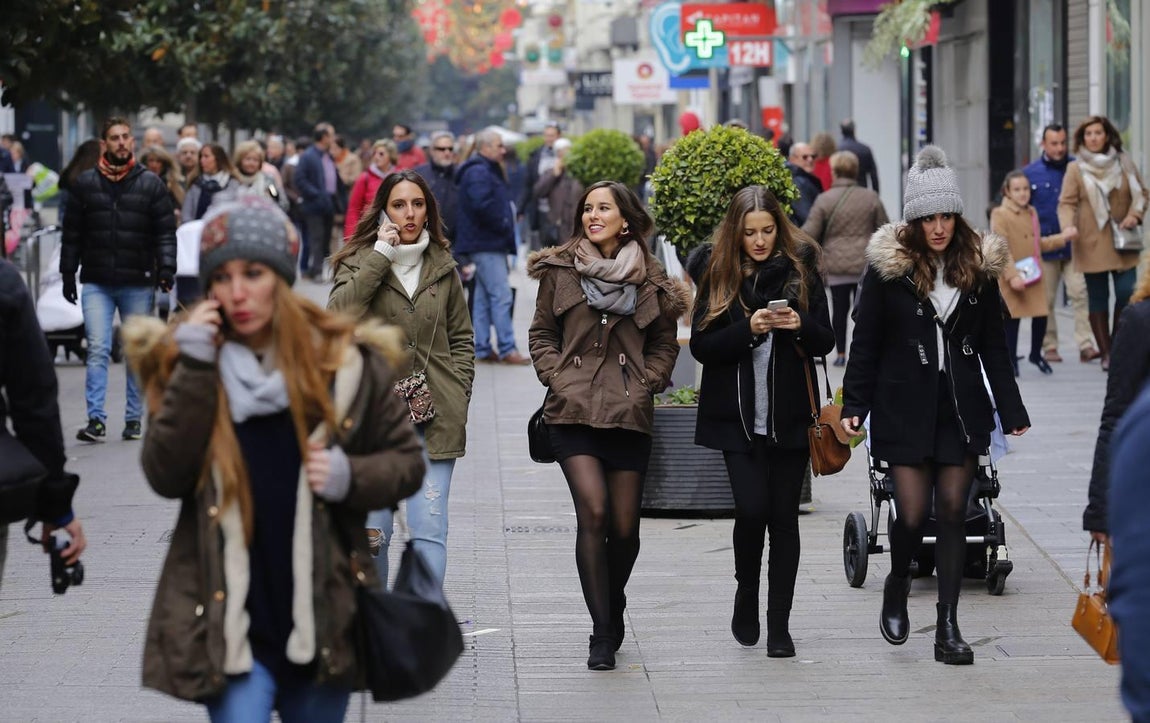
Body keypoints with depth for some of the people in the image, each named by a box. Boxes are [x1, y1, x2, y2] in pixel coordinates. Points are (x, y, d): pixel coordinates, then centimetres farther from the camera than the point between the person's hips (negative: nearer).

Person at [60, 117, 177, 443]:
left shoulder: (151, 184, 2)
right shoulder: (85, 183, 5)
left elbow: (166, 231, 0)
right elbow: (72, 232, 9)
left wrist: (166, 268, -12)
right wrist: (68, 274, 5)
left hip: (138, 284, 0)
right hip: (96, 283, 0)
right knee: (97, 350, -9)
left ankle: (134, 418, 16)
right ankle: (96, 419, -10)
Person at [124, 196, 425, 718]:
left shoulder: (345, 360, -1)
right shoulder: (185, 358, 0)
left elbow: (406, 463, 6)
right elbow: (165, 478, -11)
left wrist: (351, 477, -14)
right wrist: (195, 370, -17)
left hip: (322, 614, 1)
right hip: (227, 616, -1)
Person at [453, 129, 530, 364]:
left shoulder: (486, 170, 20)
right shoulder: (478, 172, -14)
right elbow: (482, 204, -27)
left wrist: (505, 226, 9)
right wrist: (502, 224, -16)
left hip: (487, 245, 11)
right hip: (486, 244, -11)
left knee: (484, 297, 11)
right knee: (501, 296, -11)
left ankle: (482, 348, 14)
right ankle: (507, 349, -12)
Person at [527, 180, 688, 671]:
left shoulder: (651, 279, 6)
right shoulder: (560, 270, 7)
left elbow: (665, 344, 14)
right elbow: (541, 333, 13)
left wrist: (646, 384, 0)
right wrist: (556, 377, -1)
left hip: (629, 413, 1)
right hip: (574, 411, -1)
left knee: (624, 526, 3)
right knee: (593, 513, -17)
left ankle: (612, 606, 33)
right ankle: (603, 634, -11)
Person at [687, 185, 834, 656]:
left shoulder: (801, 270, 2)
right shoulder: (716, 273, 0)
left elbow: (826, 341, 4)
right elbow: (701, 346, -4)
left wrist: (801, 325, -17)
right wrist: (749, 329, -19)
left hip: (789, 417, 1)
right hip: (738, 418, -1)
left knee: (784, 516, 2)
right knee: (752, 509, -12)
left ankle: (779, 625, 9)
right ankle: (746, 596, 15)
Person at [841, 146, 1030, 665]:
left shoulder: (978, 266, 4)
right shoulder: (889, 266, -4)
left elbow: (994, 346, 9)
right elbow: (865, 343, -1)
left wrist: (1012, 412, 6)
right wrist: (854, 405, -7)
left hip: (962, 408, 2)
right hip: (905, 409, -2)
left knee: (953, 511, 0)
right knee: (913, 513, -6)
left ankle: (948, 629, 5)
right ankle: (897, 588, 26)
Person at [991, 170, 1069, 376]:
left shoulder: (1031, 213, 12)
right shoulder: (1000, 215, -10)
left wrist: (1062, 238, 15)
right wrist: (1012, 276, -25)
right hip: (1011, 279, -6)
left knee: (1041, 316, 1)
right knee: (1012, 319, -1)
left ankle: (1036, 354, 24)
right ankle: (1011, 361, 13)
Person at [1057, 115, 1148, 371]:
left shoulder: (1124, 163, 7)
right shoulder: (1076, 169, 1)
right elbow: (1066, 203, -4)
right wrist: (1068, 226, -22)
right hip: (1092, 244, -1)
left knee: (1126, 294, -7)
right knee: (1098, 298, 2)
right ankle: (1106, 353, 9)